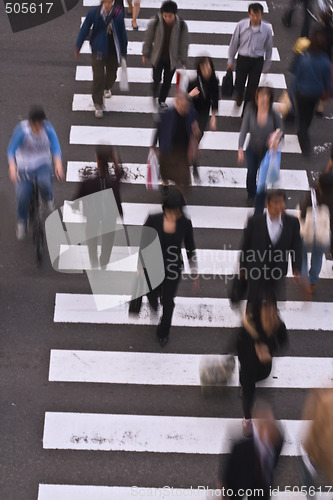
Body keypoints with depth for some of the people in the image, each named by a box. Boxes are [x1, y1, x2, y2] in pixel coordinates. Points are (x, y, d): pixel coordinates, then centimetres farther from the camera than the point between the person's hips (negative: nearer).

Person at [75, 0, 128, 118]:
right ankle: (98, 105, 2)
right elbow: (84, 29, -6)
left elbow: (122, 32, 1)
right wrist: (78, 47, -3)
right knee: (98, 76, -7)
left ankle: (106, 88, 57)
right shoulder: (94, 13, -17)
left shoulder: (118, 13, -12)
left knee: (112, 73, 21)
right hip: (99, 51, -2)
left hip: (114, 51, 3)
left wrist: (123, 51, 8)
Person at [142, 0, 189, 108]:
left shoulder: (181, 25, -18)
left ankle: (162, 100, 36)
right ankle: (155, 95, 40)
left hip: (172, 59, 1)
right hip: (157, 57, -1)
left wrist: (183, 60, 3)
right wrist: (145, 54, 3)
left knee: (167, 82, 12)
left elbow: (184, 44, -4)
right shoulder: (154, 22, -19)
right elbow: (148, 39, -5)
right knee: (156, 79, 7)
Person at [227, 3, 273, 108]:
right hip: (242, 59, 1)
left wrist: (266, 67, 8)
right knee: (239, 84, 17)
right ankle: (239, 96, 56)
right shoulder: (241, 25, -16)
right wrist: (230, 61, 6)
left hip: (257, 61, -1)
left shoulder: (267, 29, -15)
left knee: (252, 88, 2)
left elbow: (269, 48, 0)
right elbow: (234, 43, -1)